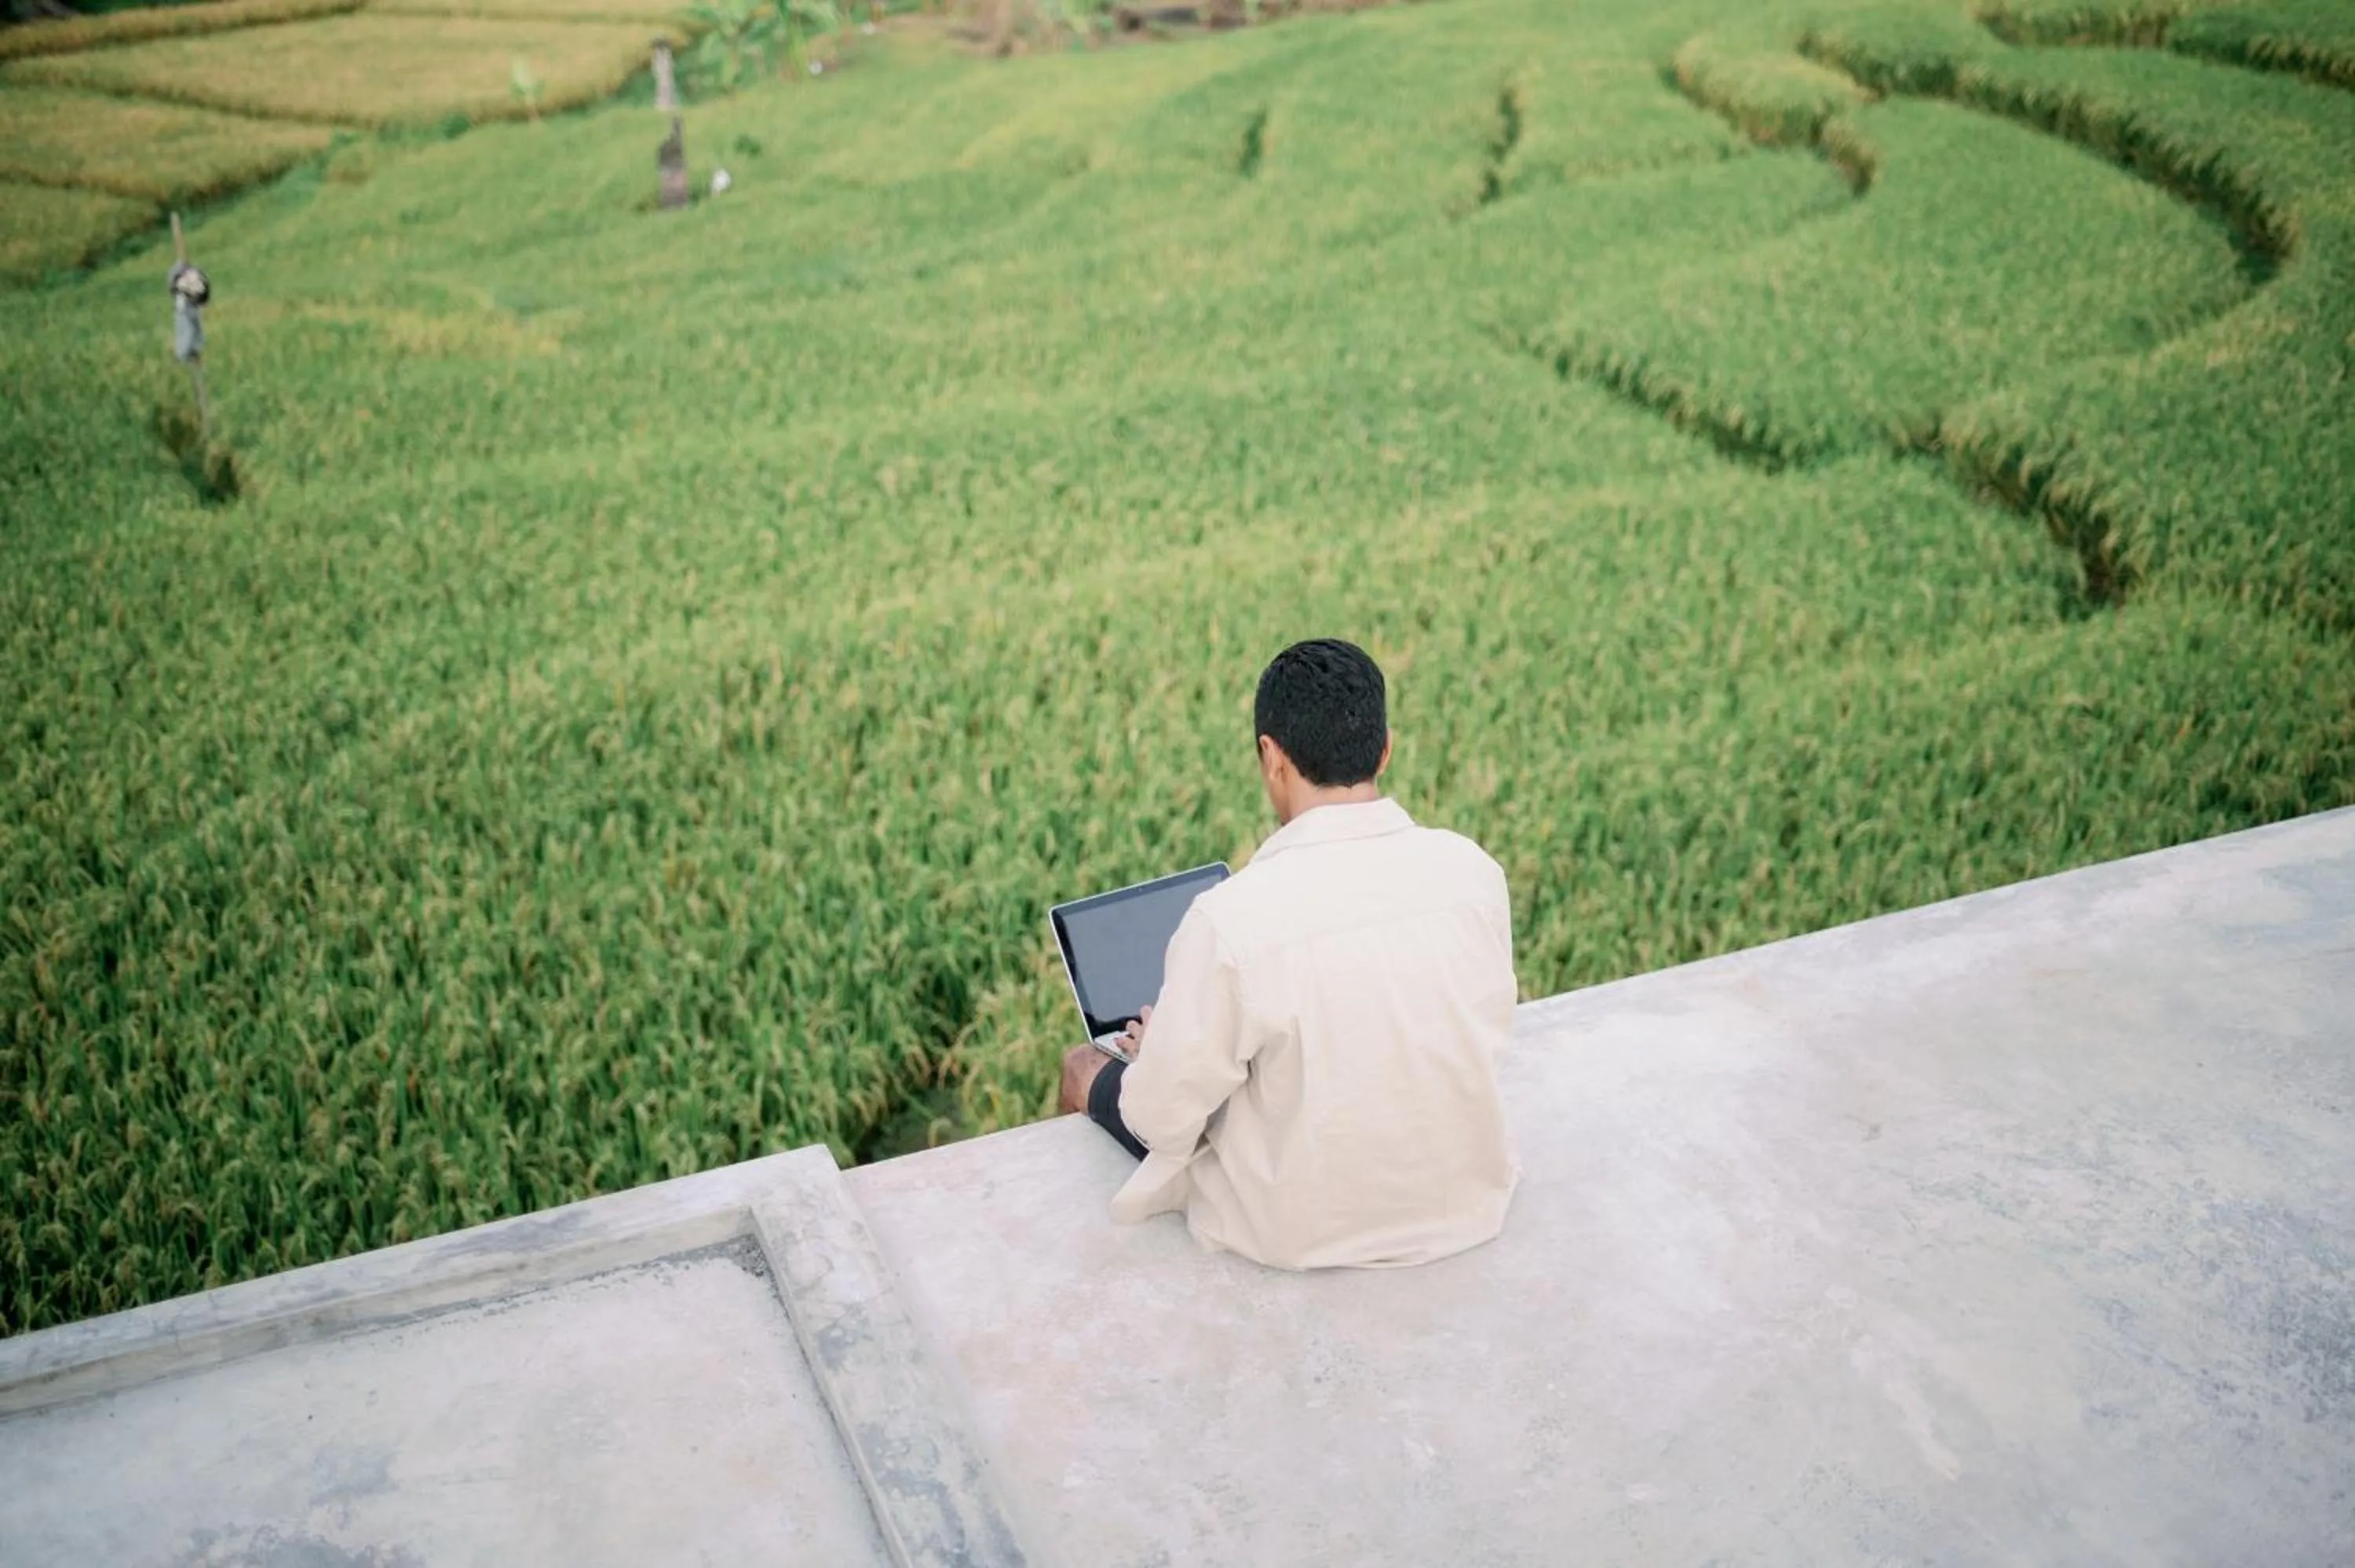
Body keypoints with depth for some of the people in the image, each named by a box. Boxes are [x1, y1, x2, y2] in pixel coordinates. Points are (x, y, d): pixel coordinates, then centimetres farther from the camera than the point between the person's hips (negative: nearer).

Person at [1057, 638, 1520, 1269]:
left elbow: (1164, 1119, -17)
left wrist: (1160, 1047, 6)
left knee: (1085, 1067, 21)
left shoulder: (1230, 917, -28)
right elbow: (1491, 1028, 3)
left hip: (1300, 1231, -4)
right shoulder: (1473, 869, -14)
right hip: (1465, 1202, 5)